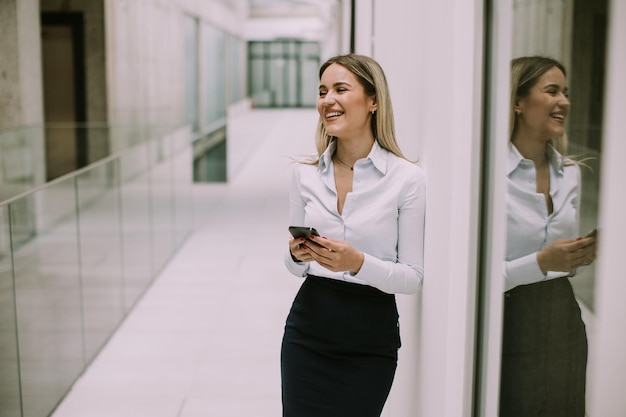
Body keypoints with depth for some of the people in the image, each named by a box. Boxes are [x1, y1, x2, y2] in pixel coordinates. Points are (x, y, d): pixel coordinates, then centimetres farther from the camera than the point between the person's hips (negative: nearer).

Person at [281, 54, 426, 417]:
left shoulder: (408, 178, -10)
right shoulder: (305, 174, 2)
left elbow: (413, 278, -9)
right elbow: (295, 266, 11)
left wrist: (357, 263, -25)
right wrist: (298, 255, -12)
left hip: (370, 342, -3)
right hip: (308, 330, 3)